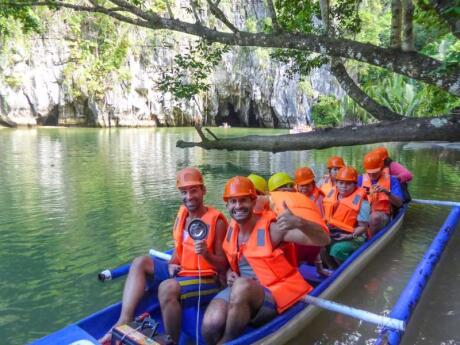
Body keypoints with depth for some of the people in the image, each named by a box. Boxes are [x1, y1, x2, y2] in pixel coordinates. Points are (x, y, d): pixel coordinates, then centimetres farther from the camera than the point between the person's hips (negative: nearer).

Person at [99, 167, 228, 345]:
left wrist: (207, 254, -31)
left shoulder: (217, 221, -15)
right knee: (140, 263, -3)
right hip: (181, 272, 8)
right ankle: (124, 322, -16)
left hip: (207, 279, -8)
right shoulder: (182, 214, 6)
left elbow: (223, 265, -12)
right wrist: (172, 264, -4)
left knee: (167, 288, -33)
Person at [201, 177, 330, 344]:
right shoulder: (231, 229, 4)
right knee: (211, 324, -26)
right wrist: (229, 274, -1)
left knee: (241, 286, -36)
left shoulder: (272, 228, -14)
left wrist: (299, 223, -41)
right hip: (242, 293, 4)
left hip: (277, 293, -4)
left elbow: (323, 240, -20)